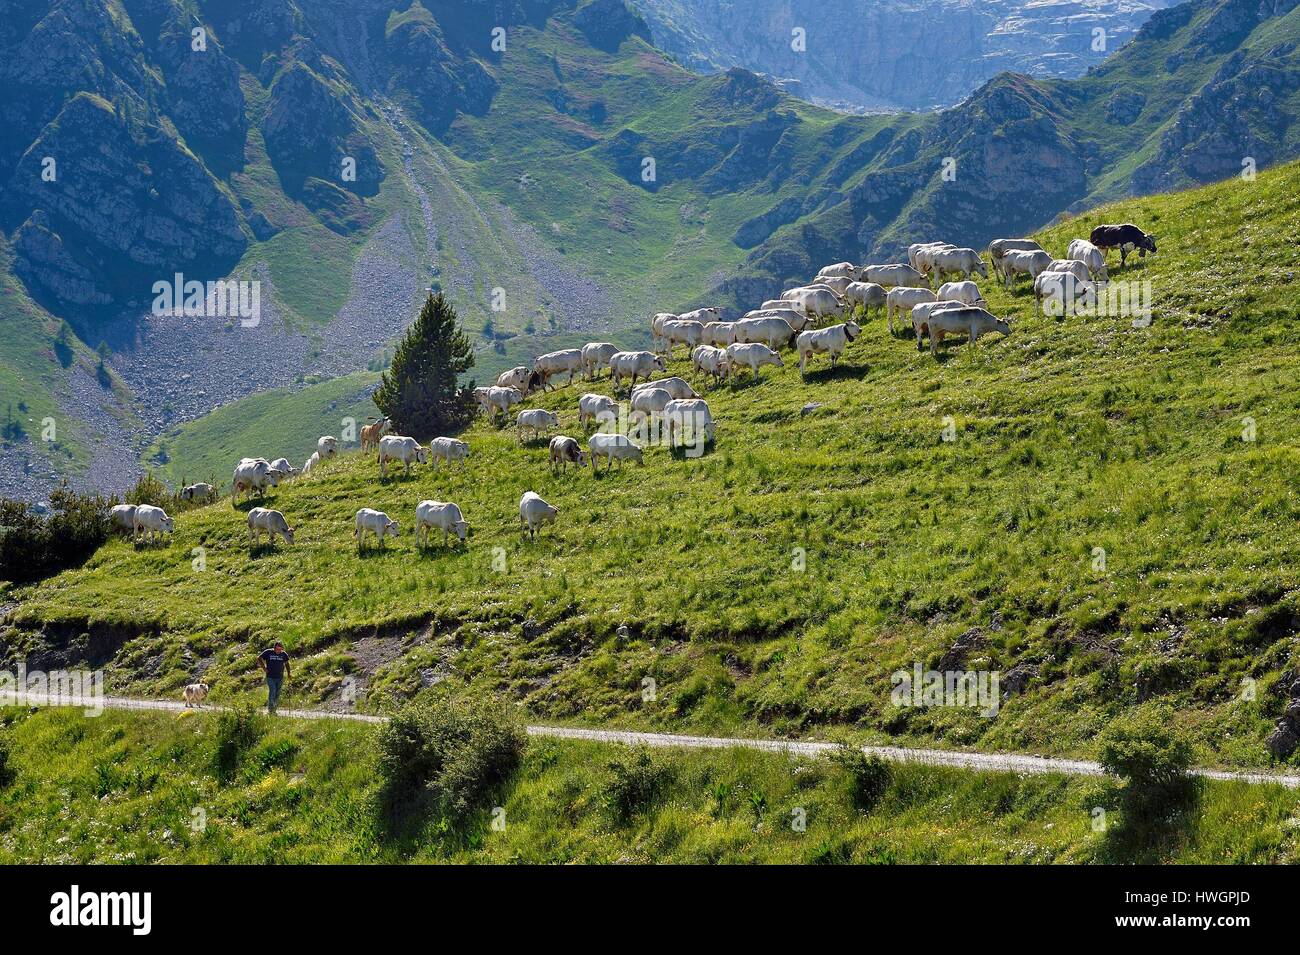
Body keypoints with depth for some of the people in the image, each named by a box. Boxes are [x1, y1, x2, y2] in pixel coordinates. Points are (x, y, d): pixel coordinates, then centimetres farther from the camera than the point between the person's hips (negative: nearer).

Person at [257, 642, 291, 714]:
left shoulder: (283, 654, 4)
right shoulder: (268, 652, -5)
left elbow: (286, 663, 21)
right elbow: (259, 658, 4)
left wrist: (288, 673, 18)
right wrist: (264, 667, -3)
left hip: (280, 678, 4)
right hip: (270, 677, -4)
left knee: (277, 694, 7)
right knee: (272, 692, -15)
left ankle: (274, 710, 15)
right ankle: (270, 709, -12)